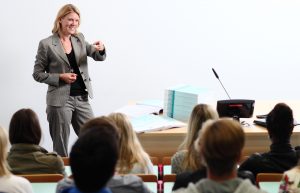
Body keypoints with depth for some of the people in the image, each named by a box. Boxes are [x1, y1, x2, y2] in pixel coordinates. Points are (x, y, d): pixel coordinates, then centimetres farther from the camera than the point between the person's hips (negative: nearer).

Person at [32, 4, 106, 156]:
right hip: (60, 100, -5)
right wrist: (60, 77, -15)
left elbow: (98, 57, 4)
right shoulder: (46, 44, -6)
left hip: (82, 98, 5)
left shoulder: (79, 39, 8)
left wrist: (100, 49, -19)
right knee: (61, 146, 3)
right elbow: (37, 74, -2)